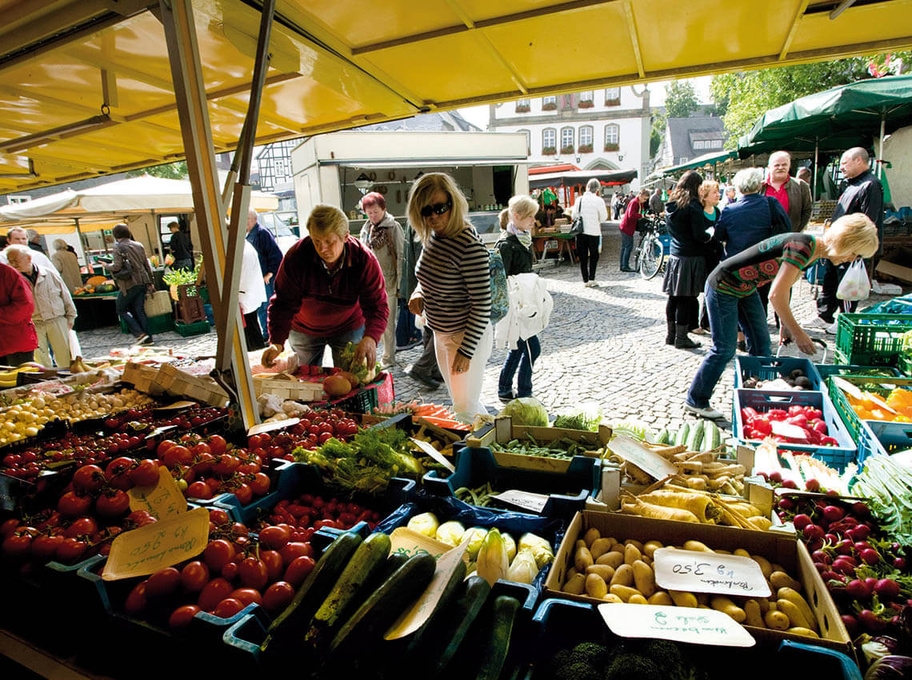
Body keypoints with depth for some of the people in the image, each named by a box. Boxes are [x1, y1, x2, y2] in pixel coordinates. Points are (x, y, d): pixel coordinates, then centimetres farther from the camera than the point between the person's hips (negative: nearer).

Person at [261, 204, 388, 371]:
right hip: (304, 330, 1)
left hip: (348, 329, -1)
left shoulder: (364, 259, -26)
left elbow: (377, 305, -27)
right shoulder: (296, 256, -25)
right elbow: (283, 303, -21)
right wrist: (276, 343, -34)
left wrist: (370, 338, -46)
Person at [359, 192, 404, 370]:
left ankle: (388, 357, 15)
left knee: (387, 322, 2)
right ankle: (389, 349, 31)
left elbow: (401, 256, -11)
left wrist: (400, 283, -14)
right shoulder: (366, 229, 10)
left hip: (388, 283, -6)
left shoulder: (393, 227, -9)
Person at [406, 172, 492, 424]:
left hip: (466, 337, -9)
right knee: (458, 399, 24)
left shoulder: (470, 246, -26)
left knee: (465, 409, 4)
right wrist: (417, 293, -5)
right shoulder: (432, 237, 0)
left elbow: (483, 304, -23)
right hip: (441, 334, 9)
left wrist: (466, 350, -22)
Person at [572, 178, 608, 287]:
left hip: (580, 232, 2)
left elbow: (574, 215, 2)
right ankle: (591, 279, 4)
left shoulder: (579, 199, -3)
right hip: (593, 231, -2)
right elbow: (603, 217, -4)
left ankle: (585, 280, 12)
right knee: (594, 256, 11)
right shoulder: (599, 200, -10)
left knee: (583, 257, 10)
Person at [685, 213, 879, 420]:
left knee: (762, 344, 11)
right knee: (725, 349, -4)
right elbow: (776, 295, -28)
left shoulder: (812, 253, 4)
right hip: (723, 288, -10)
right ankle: (695, 401, 10)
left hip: (746, 289, 10)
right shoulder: (803, 247, -26)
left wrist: (785, 324, 13)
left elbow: (783, 289, 16)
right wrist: (797, 332, -20)